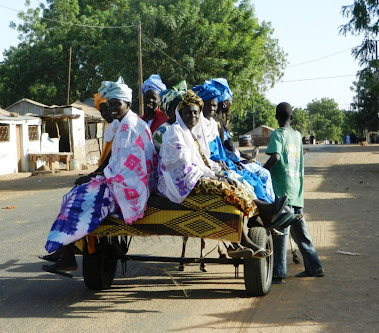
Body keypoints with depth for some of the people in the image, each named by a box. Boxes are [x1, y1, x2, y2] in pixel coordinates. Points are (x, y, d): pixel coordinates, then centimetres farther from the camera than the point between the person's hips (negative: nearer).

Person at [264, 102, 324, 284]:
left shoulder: (277, 134, -6)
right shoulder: (297, 135, 15)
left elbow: (275, 157, -22)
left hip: (282, 190, -7)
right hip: (297, 190, 7)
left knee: (280, 230, -7)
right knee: (299, 230, 15)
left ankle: (279, 273, -7)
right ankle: (314, 266, 21)